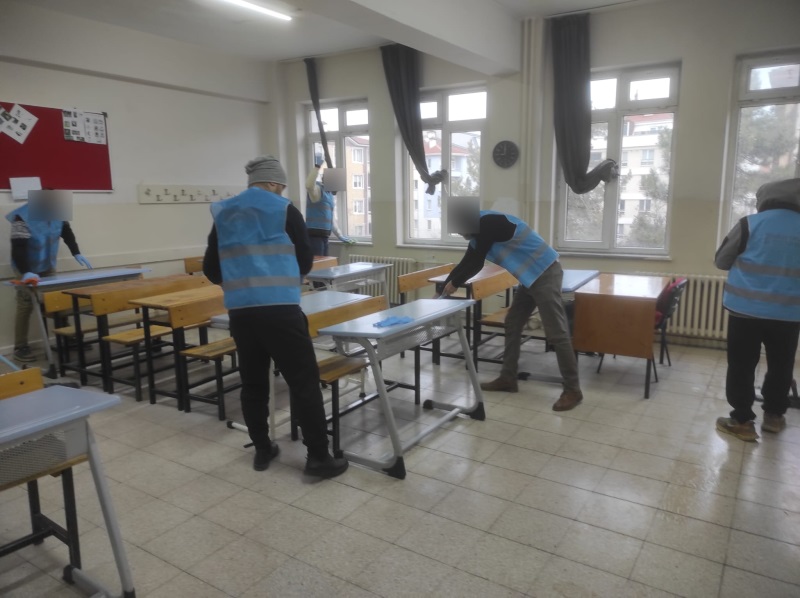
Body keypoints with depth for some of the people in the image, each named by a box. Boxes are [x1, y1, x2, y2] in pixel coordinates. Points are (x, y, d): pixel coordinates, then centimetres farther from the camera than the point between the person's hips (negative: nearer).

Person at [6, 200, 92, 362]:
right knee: (25, 306, -3)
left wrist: (76, 253, -6)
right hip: (27, 269, -5)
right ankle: (20, 347, 6)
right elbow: (18, 248, -36)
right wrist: (26, 272, -47)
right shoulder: (22, 218, -30)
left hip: (47, 266, 6)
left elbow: (66, 232, 3)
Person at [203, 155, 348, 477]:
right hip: (280, 309, -5)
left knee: (253, 382, 16)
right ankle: (318, 457, 6)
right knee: (304, 381, 2)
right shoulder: (285, 210, 2)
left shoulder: (223, 214, 14)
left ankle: (262, 450, 28)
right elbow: (305, 262, 7)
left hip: (239, 311, 5)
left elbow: (211, 270, 17)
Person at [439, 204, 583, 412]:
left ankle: (572, 390, 0)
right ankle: (508, 379, 22)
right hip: (531, 276, 10)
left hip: (545, 274, -10)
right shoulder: (481, 229, 12)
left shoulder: (488, 223, -18)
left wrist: (454, 283, 1)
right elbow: (470, 262, 17)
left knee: (556, 333, -8)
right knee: (512, 324, 13)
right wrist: (444, 288, 16)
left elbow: (474, 263, -15)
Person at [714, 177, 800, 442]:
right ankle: (773, 415, 32)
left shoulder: (750, 224, -6)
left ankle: (742, 421, 10)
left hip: (746, 309, -3)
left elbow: (721, 261, 3)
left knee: (741, 366, 6)